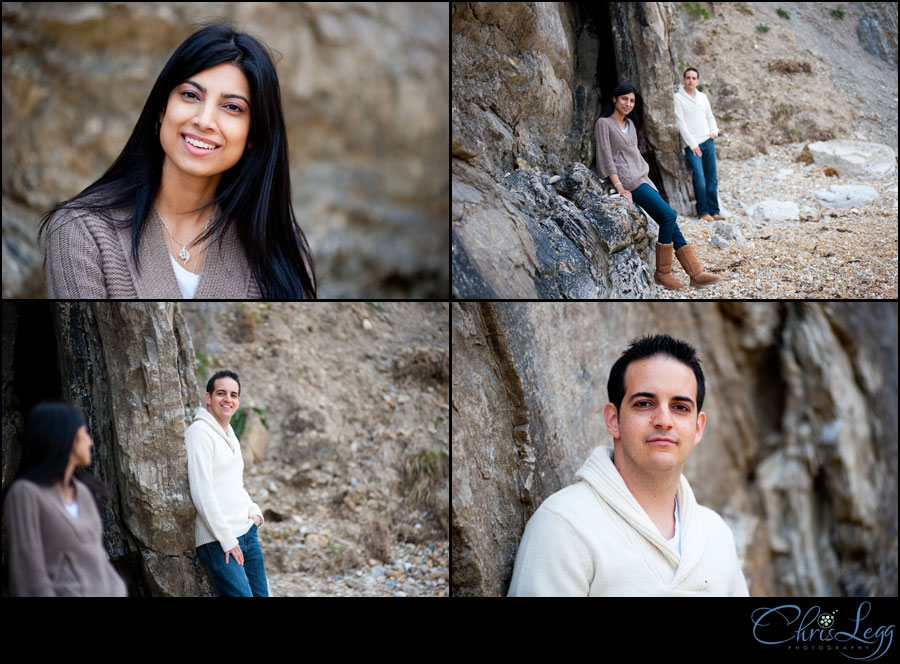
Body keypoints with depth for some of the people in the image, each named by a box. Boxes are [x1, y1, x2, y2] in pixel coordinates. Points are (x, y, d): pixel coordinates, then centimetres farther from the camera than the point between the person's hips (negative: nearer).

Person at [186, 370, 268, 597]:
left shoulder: (230, 435, 18)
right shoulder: (199, 432, -11)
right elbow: (201, 492, -18)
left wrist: (255, 512, 9)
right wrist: (227, 540, -18)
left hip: (247, 533, 9)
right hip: (217, 541, -9)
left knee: (261, 594, 9)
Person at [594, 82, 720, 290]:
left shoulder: (630, 123, 19)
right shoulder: (604, 123, -4)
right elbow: (606, 157, -11)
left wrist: (645, 178, 14)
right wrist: (620, 188, -18)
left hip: (641, 178, 8)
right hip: (626, 178, -8)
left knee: (670, 224, -4)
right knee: (668, 215, -20)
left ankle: (695, 273, -7)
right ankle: (662, 272, -11)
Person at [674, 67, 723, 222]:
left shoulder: (702, 97, 14)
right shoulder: (678, 98, -4)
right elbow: (681, 124, -8)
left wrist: (714, 131, 5)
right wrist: (693, 145, -11)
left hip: (708, 142, 5)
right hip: (692, 145, -5)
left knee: (712, 179, 3)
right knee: (699, 178, -15)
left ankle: (714, 211, 9)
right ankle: (702, 211, -2)